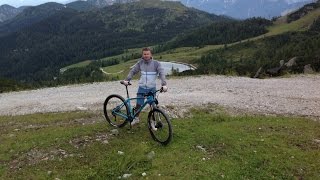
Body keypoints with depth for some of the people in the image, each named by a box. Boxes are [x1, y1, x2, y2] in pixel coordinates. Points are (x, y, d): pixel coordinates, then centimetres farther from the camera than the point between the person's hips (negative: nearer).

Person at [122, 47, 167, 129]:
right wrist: (127, 80, -14)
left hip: (152, 88, -1)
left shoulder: (156, 63, -7)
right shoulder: (140, 63, 0)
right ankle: (136, 118, 31)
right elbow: (133, 71, 2)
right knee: (138, 104, 6)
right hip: (142, 87, 2)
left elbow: (161, 73, -16)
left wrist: (164, 84, -30)